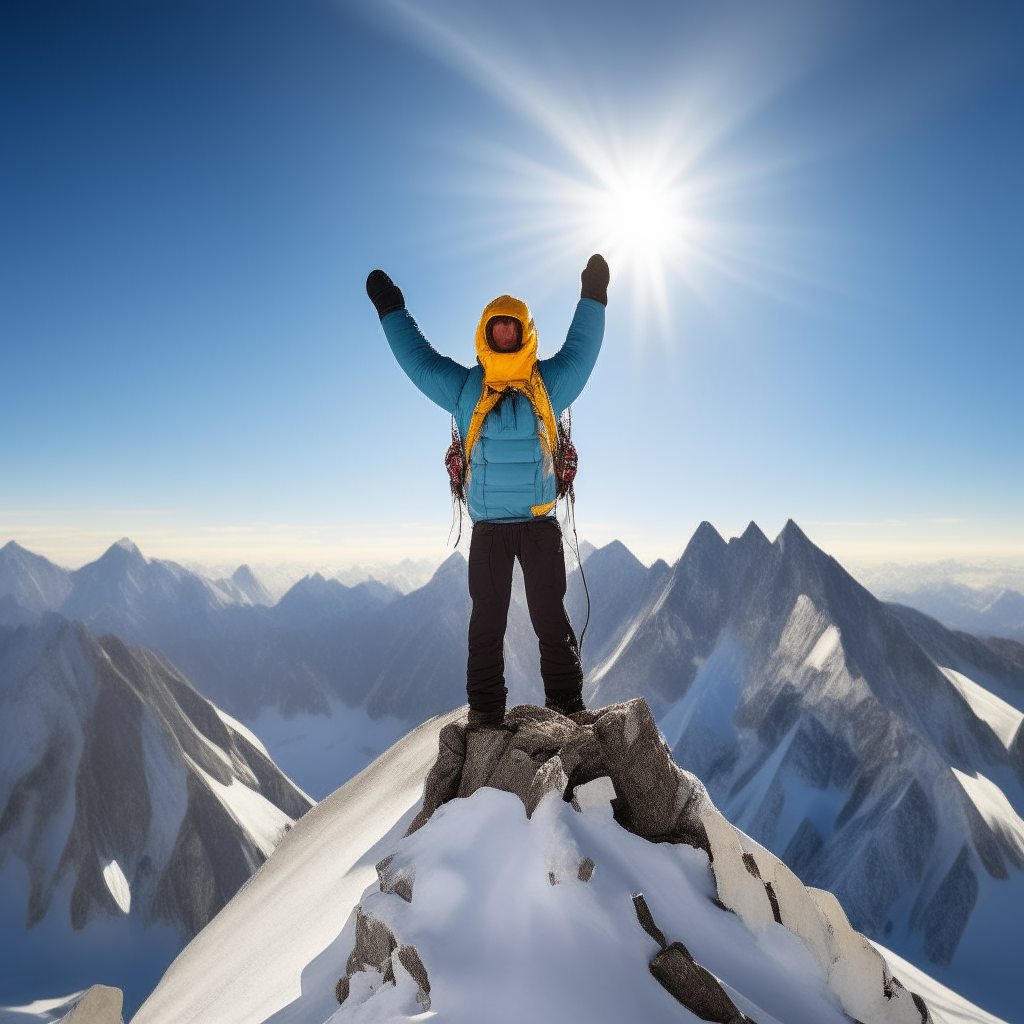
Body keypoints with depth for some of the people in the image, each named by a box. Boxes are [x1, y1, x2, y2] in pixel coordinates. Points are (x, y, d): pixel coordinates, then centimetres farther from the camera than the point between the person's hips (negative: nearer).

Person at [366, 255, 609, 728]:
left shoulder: (549, 384, 6)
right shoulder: (464, 388, 6)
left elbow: (580, 348, 19)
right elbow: (416, 355, 15)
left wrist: (593, 297, 22)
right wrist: (391, 310, 22)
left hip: (540, 525, 0)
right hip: (487, 529, 1)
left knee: (551, 621, 3)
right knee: (487, 623, 6)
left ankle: (568, 711, 13)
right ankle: (485, 714, 16)